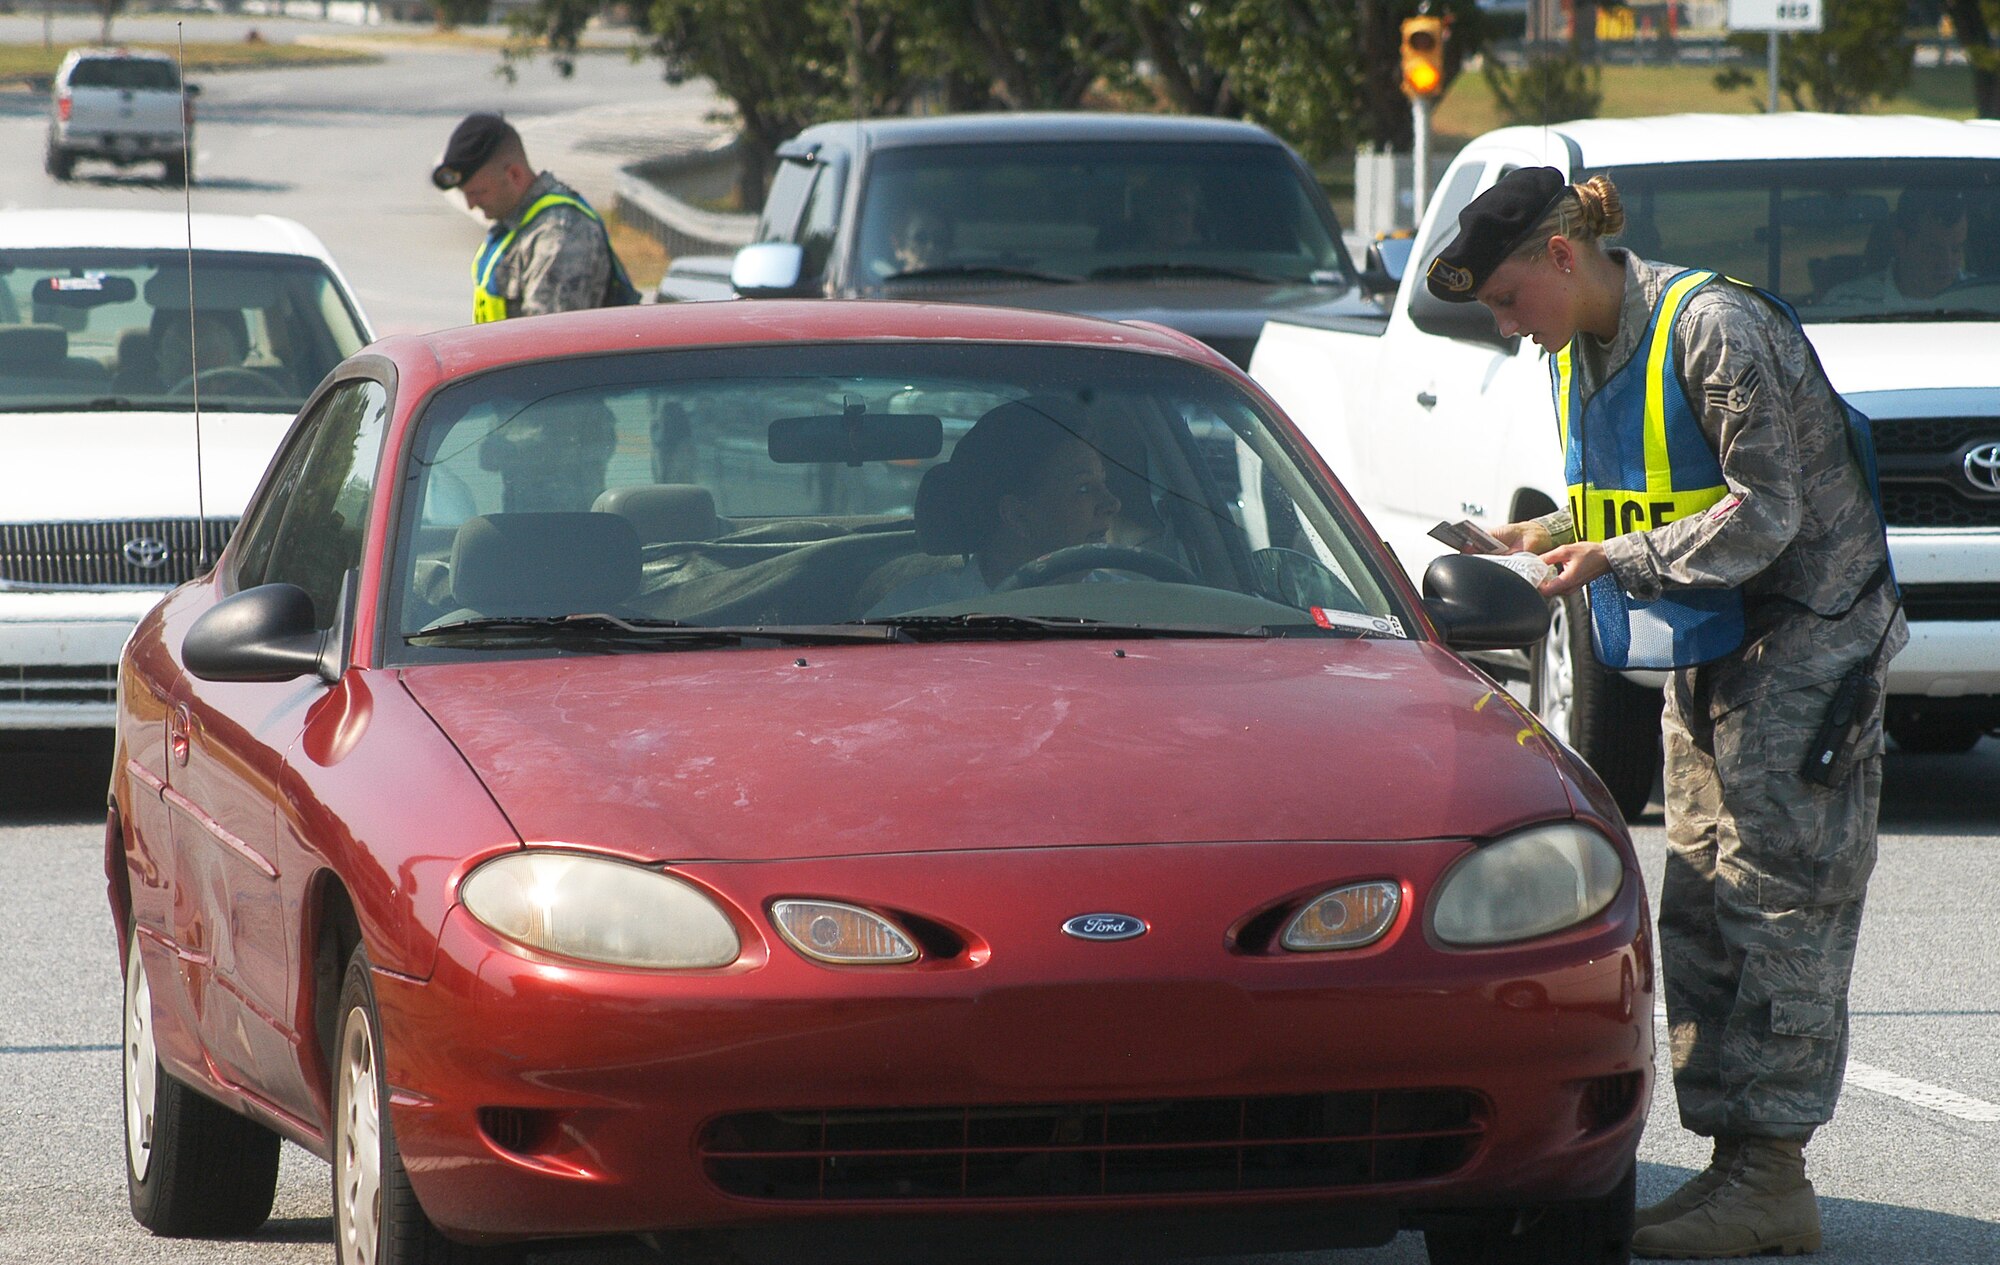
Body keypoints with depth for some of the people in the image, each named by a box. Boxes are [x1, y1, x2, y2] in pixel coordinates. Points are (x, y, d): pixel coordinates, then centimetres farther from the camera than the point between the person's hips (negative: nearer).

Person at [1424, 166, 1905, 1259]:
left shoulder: (1716, 330, -20)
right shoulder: (1578, 355, 7)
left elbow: (1763, 512, -22)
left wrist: (1616, 559, -23)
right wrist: (1548, 535, -2)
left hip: (1804, 640, -9)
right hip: (1707, 654, 9)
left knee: (1776, 903, -9)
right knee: (1700, 905, 5)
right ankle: (1735, 1158, 8)